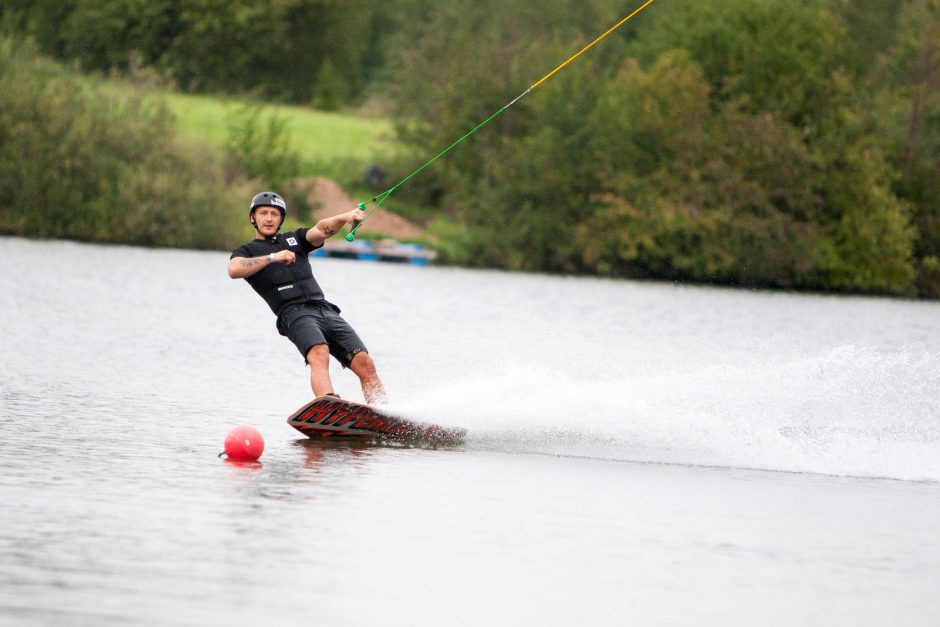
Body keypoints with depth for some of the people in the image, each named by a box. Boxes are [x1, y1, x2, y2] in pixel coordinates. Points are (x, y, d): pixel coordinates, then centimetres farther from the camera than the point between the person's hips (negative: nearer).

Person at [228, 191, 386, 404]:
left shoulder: (294, 239, 26)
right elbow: (234, 270, -7)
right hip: (294, 313, -5)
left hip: (327, 311, 5)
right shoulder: (247, 251, 17)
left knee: (364, 363, -12)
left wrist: (345, 218, -16)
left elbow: (321, 231, 5)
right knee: (319, 354, -33)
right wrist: (272, 257, -16)